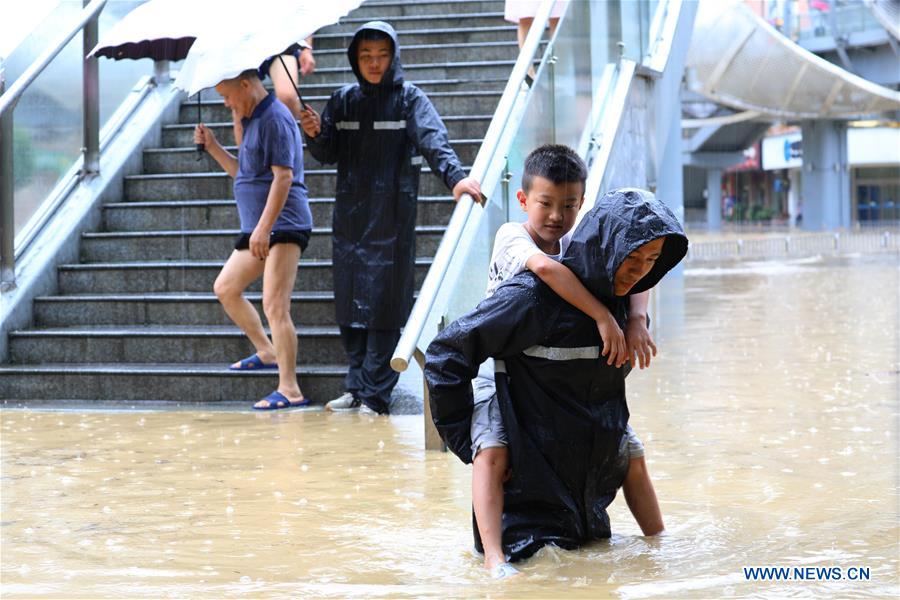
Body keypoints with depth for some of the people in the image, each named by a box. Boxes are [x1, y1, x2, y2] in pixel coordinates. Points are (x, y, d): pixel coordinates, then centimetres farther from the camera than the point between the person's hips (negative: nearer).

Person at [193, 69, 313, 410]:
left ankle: (289, 390, -16)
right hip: (259, 229, 11)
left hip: (283, 225, -11)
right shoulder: (253, 120, 18)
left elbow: (283, 177, -21)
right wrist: (213, 147, 13)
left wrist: (263, 228, -24)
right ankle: (267, 352, 28)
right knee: (225, 289, 19)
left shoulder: (274, 119, -13)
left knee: (275, 306, -15)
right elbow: (242, 173, 27)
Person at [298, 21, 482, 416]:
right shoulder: (343, 101, 11)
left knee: (383, 307, -6)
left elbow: (433, 140, -17)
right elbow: (328, 154, 11)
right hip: (349, 217, 4)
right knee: (349, 305, 6)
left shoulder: (410, 99, -1)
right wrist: (315, 135, -12)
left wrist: (455, 175, -36)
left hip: (392, 219, -4)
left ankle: (375, 394, -1)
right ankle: (357, 387, 14)